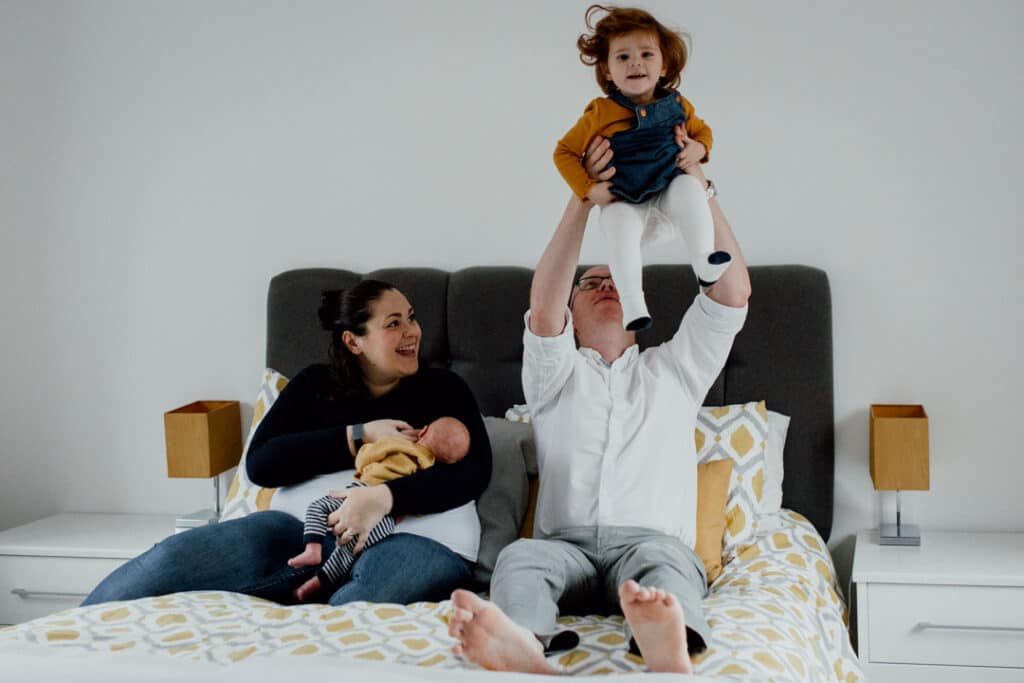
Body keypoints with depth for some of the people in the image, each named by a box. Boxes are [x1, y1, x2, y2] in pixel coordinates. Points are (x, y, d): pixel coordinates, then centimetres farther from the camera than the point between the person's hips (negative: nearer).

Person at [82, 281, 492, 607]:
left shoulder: (443, 389, 16)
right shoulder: (315, 385, 19)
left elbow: (474, 472, 0)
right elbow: (260, 464, 5)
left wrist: (384, 496, -18)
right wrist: (359, 437, -5)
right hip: (311, 522, 3)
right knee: (175, 557, -21)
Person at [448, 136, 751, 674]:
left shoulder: (673, 369, 27)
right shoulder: (556, 375, 24)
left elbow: (734, 292, 13)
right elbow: (542, 307, 1)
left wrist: (699, 187, 7)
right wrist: (583, 197, -5)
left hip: (654, 540, 0)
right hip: (566, 543, 0)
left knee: (660, 561, -37)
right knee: (519, 557, -35)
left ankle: (669, 652, -70)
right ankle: (525, 655, -67)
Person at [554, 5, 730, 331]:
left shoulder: (677, 105, 5)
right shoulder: (600, 114, -5)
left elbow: (702, 131, 23)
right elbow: (564, 151, 0)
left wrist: (699, 148, -2)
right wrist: (588, 188, -13)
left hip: (668, 195, 2)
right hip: (624, 205, -2)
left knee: (689, 188, -30)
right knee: (618, 224, -35)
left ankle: (705, 263, -28)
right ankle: (632, 302, -36)